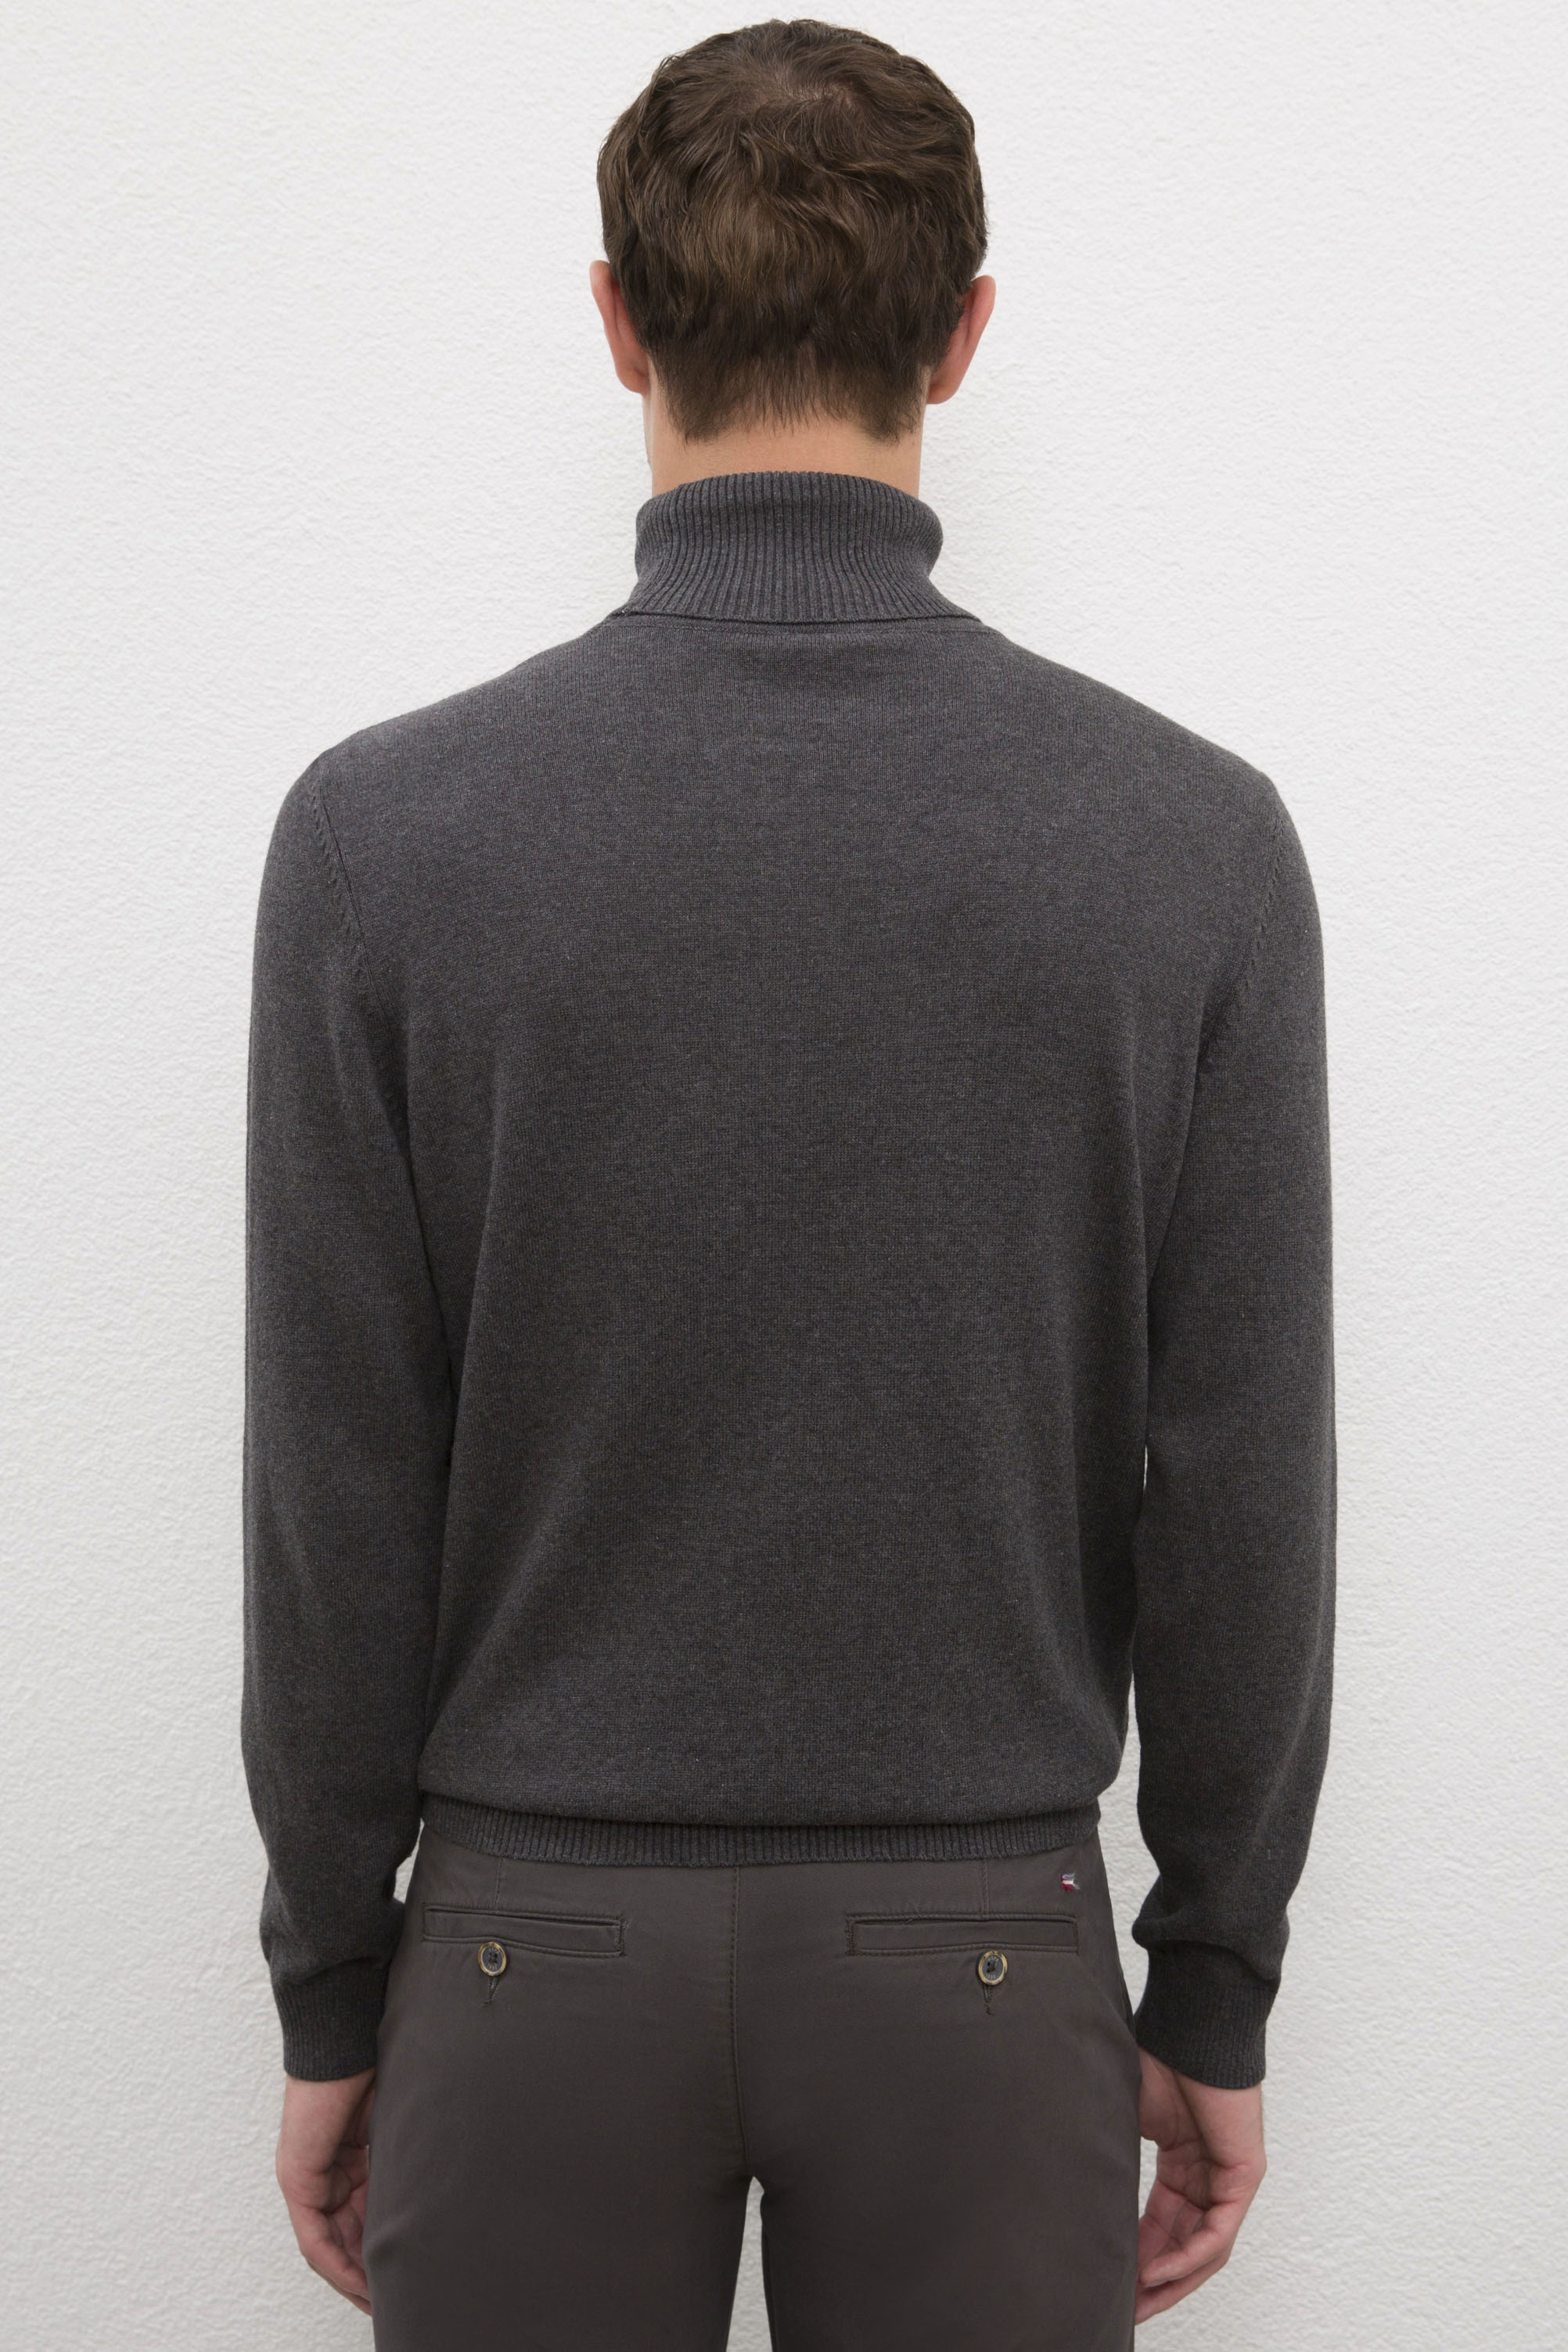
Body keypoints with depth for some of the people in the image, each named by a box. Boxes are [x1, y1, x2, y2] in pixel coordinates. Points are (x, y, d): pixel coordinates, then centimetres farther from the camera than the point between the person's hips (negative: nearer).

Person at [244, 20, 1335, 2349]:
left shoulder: (392, 829, -11)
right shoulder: (1189, 837, -9)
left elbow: (338, 1497, -7)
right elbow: (1243, 1493, -5)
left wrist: (330, 1983, 6)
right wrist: (1218, 1984, 7)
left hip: (541, 1952, 0)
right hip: (984, 1956, 1)